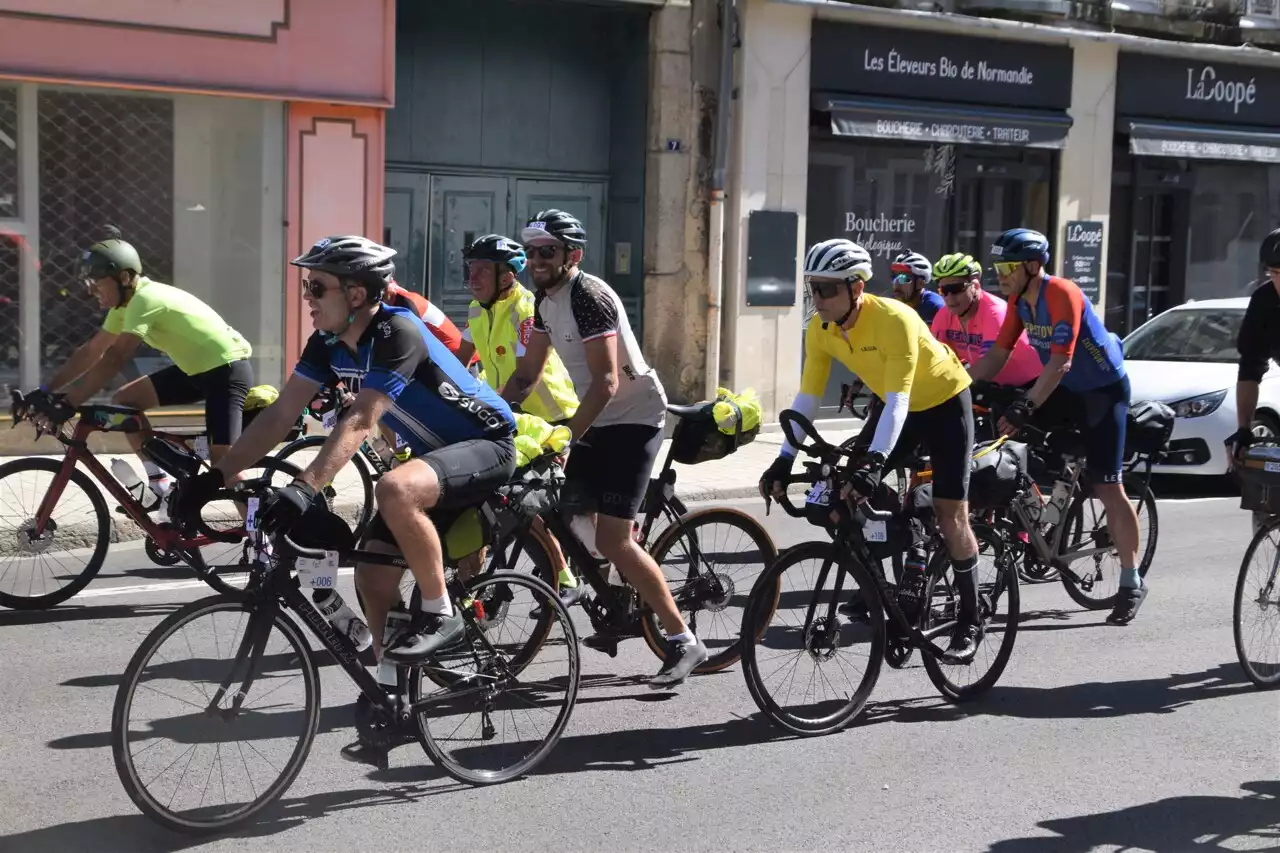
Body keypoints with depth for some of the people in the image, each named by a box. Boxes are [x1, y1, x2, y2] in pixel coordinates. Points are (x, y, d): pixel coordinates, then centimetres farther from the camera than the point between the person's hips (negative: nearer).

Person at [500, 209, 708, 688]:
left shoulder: (589, 297, -21)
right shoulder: (545, 300, 7)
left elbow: (606, 382, -27)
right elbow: (528, 373, 12)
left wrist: (563, 437, -32)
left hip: (634, 418, -9)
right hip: (599, 418, 9)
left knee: (612, 540, -16)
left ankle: (683, 642, -8)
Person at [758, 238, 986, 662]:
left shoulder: (894, 320, -34)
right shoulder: (820, 330, -15)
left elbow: (898, 399, -39)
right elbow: (807, 396, -12)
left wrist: (874, 461, -50)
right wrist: (785, 459, -21)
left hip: (945, 402, -6)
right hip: (899, 406, 6)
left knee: (950, 511, -10)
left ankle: (970, 621, 0)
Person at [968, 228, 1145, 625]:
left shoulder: (1062, 295, -26)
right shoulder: (1019, 300, -2)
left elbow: (1060, 362, -34)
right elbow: (998, 355, -2)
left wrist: (1025, 405, -43)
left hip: (1103, 390, -8)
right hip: (1063, 388, 8)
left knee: (1107, 488, -8)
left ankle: (1131, 583, 2)